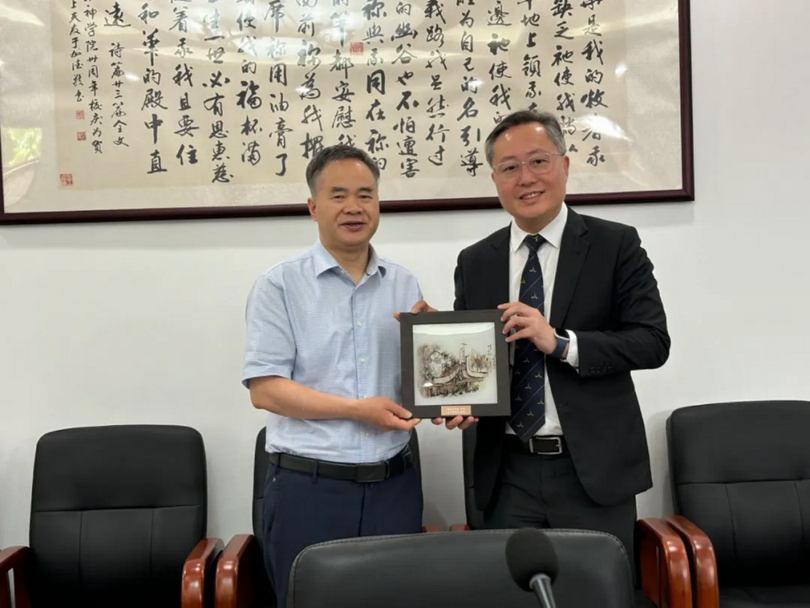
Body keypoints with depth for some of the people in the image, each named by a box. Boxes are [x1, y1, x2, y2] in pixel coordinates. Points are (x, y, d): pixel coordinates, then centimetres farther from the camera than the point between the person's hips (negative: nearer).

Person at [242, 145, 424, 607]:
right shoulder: (280, 285, -4)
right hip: (308, 488, -3)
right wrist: (357, 409, -15)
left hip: (394, 485, 4)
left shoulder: (404, 284, 9)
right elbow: (265, 389, -10)